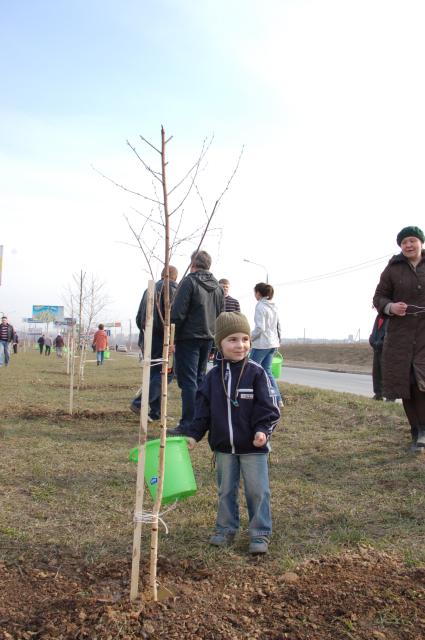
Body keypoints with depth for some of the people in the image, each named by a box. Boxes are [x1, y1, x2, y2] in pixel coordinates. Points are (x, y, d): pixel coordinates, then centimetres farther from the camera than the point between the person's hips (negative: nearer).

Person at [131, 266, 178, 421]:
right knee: (166, 373, -5)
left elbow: (139, 317, 19)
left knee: (154, 374, 11)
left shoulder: (149, 289, 17)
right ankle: (140, 403, -17)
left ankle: (156, 411, 8)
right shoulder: (171, 288, -4)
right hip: (161, 339, -8)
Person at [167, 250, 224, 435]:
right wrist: (212, 335, 16)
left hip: (188, 338, -7)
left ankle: (188, 425, -8)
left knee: (188, 381, -6)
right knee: (199, 379, 16)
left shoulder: (189, 282, -10)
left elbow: (178, 313, -15)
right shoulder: (217, 287, 13)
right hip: (207, 338, 7)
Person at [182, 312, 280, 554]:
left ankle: (260, 533, 19)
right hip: (223, 446, 4)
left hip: (253, 446, -3)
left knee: (257, 491, 5)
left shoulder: (256, 372, -10)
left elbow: (268, 406, -11)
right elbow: (203, 408, 6)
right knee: (226, 490, 16)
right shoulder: (213, 376, 1)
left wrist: (263, 429, -24)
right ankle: (226, 529, 32)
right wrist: (194, 434, 0)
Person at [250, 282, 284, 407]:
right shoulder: (273, 307, 12)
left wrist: (249, 338, -9)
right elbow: (278, 326, 15)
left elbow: (260, 328, -21)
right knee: (266, 371, 12)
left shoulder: (260, 307, -14)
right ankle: (278, 399, 5)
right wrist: (278, 340, 24)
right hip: (273, 343, 8)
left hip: (262, 344, -8)